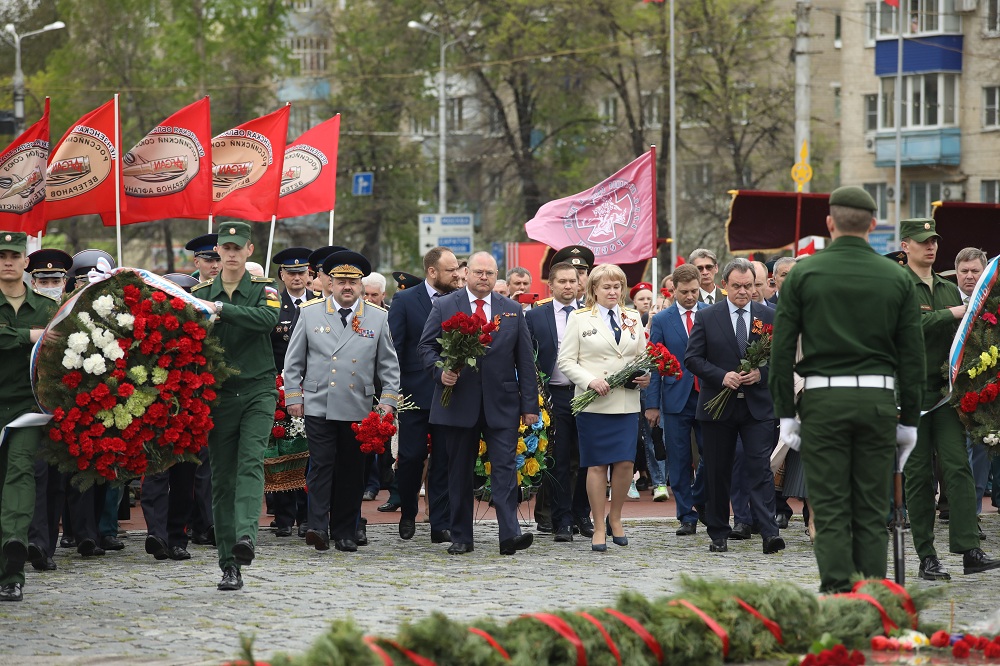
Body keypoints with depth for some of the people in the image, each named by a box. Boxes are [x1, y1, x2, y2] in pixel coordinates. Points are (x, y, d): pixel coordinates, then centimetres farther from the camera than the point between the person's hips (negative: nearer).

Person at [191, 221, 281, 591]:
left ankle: (246, 535, -37)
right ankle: (230, 566, 3)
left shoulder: (264, 290, 3)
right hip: (218, 395, 2)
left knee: (250, 462, -21)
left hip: (258, 391, -2)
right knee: (222, 478, 1)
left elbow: (269, 318, -19)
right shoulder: (200, 295, 9)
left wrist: (220, 308, -24)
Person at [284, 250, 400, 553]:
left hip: (358, 411, 1)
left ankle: (345, 533, 12)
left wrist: (388, 400, 2)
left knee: (351, 471, 5)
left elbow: (389, 365, 10)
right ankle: (318, 527, -12)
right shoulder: (310, 313, 6)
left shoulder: (378, 318, 7)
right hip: (318, 407, -1)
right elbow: (293, 359, 9)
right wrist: (293, 395, 4)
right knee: (321, 465, -9)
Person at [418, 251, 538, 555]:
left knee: (505, 468, -9)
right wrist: (440, 371, -14)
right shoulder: (444, 307, 5)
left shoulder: (513, 310, 10)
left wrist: (530, 405, 3)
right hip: (458, 402, 0)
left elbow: (525, 360, 8)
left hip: (502, 405, 0)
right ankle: (461, 538, 13)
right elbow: (426, 346, 6)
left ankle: (510, 533, -15)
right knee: (460, 473, 6)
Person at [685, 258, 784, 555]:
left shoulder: (769, 316, 6)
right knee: (717, 473, 6)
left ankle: (769, 532, -16)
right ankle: (718, 535, 15)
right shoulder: (707, 317, 3)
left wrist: (761, 374, -11)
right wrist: (722, 376, -14)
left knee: (760, 469, -10)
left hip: (758, 405, 0)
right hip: (718, 405, 0)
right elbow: (692, 358, -1)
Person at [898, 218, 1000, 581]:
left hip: (946, 388, 4)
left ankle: (970, 551, -11)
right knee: (919, 474, 1)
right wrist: (951, 314, -21)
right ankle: (927, 556, 6)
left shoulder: (950, 290, 16)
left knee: (958, 467, -6)